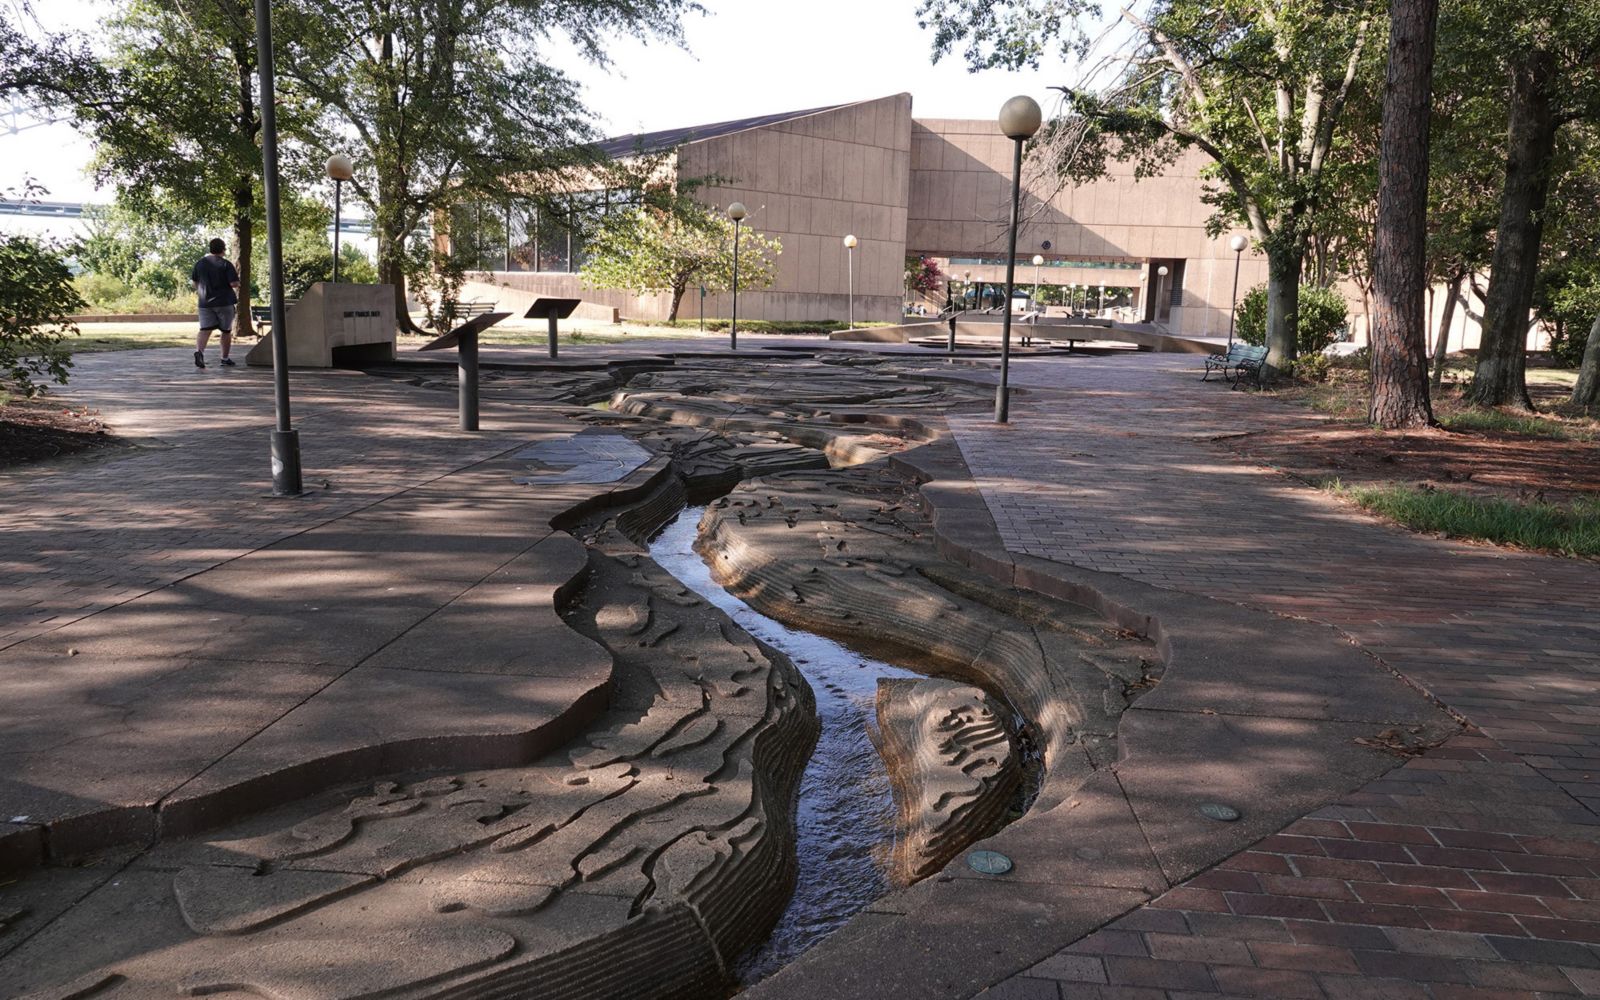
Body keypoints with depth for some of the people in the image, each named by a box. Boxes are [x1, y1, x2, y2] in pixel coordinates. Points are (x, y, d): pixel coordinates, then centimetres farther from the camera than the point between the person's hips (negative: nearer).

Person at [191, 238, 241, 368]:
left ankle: (199, 351, -29)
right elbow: (234, 284, -15)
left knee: (205, 329, -3)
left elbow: (195, 282, 14)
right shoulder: (226, 264, -8)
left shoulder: (200, 263, 6)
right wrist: (236, 274, 6)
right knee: (226, 330, 12)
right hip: (224, 302, -3)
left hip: (205, 302, 3)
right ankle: (225, 358, 19)